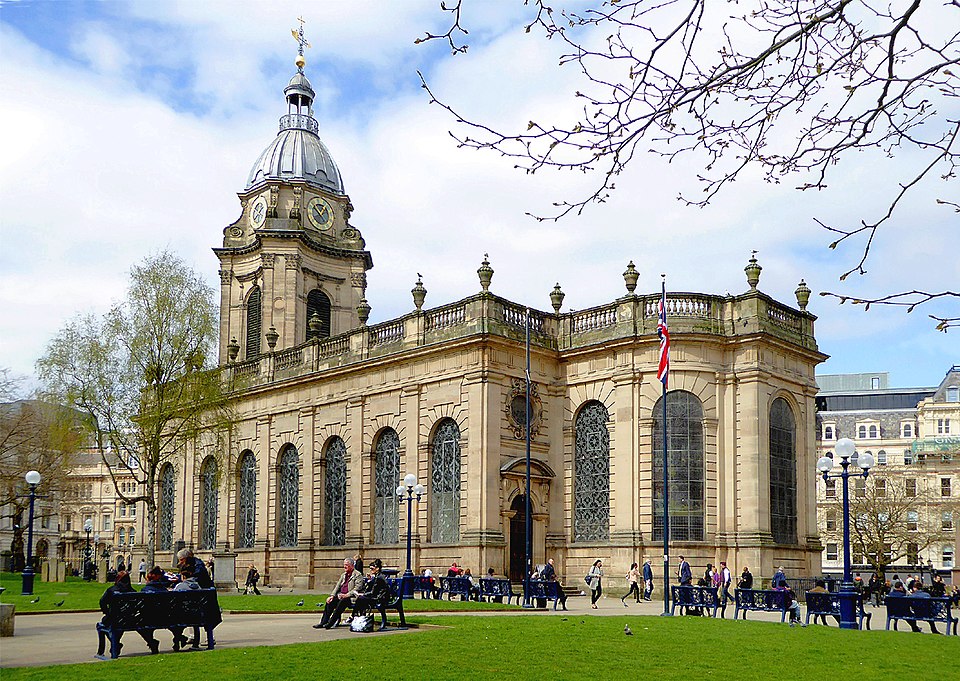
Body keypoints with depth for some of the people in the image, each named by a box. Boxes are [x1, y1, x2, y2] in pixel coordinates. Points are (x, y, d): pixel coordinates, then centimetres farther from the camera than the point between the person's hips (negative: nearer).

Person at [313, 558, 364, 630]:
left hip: (350, 597, -7)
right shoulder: (343, 575, 21)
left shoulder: (358, 575, -4)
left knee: (342, 602, -34)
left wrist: (346, 595, -23)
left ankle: (331, 623, -33)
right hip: (341, 596, 8)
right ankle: (323, 622, -14)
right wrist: (332, 595, 1)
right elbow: (338, 586, 17)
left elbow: (357, 588, -13)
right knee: (330, 601, -15)